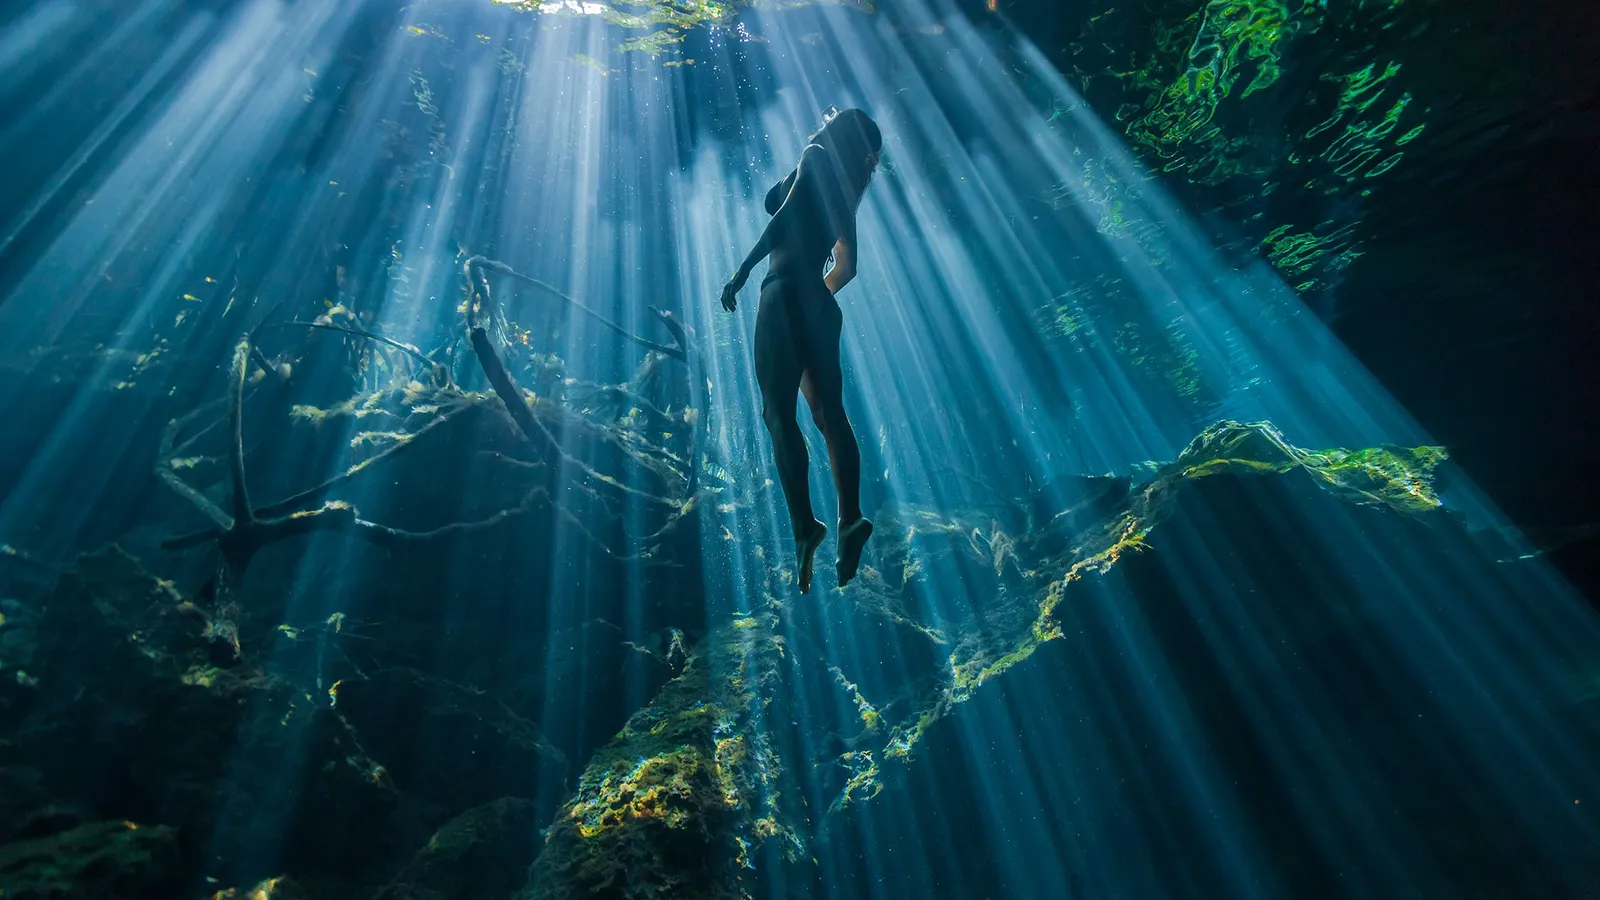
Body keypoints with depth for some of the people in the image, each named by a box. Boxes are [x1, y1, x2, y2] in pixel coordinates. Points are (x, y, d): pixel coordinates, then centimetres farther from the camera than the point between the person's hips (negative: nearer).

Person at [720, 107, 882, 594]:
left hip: (787, 295, -8)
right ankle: (850, 518, -3)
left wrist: (742, 271, -13)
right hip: (820, 304, 8)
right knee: (829, 412, 3)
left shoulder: (817, 158, 4)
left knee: (778, 411, -12)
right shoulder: (844, 190, 24)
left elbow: (783, 215, -12)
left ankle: (804, 525, -19)